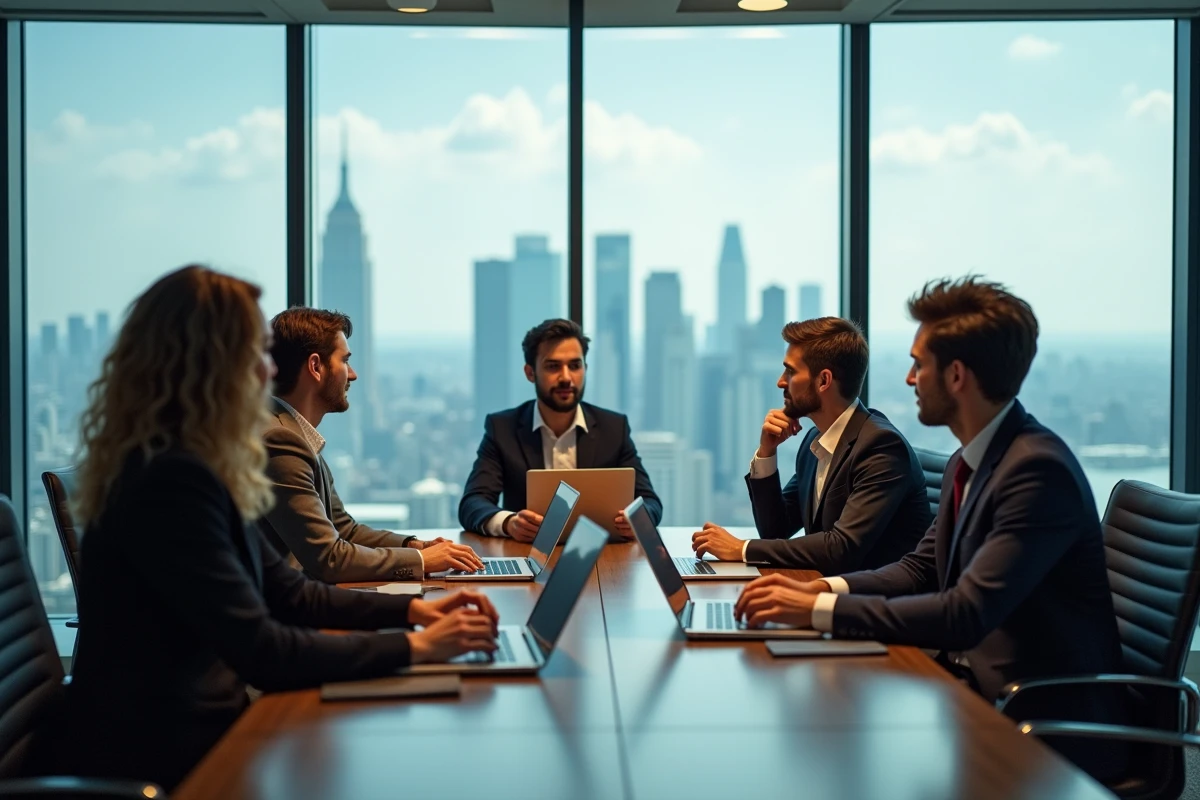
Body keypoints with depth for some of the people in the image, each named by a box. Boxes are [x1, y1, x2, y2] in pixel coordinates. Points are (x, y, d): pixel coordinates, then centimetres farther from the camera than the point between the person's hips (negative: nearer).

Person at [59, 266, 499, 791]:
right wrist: (415, 647, -16)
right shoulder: (170, 481, -21)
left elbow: (287, 593, 17)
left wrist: (411, 609, 7)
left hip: (190, 729, 9)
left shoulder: (189, 470, 9)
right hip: (155, 760, -9)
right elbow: (262, 653, -22)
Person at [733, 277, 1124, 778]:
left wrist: (820, 611, -27)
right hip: (975, 681, 8)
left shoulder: (1038, 469, -22)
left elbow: (966, 613, -29)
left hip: (1045, 721, -8)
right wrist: (821, 589, -3)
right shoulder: (967, 463, 9)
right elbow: (921, 568, 15)